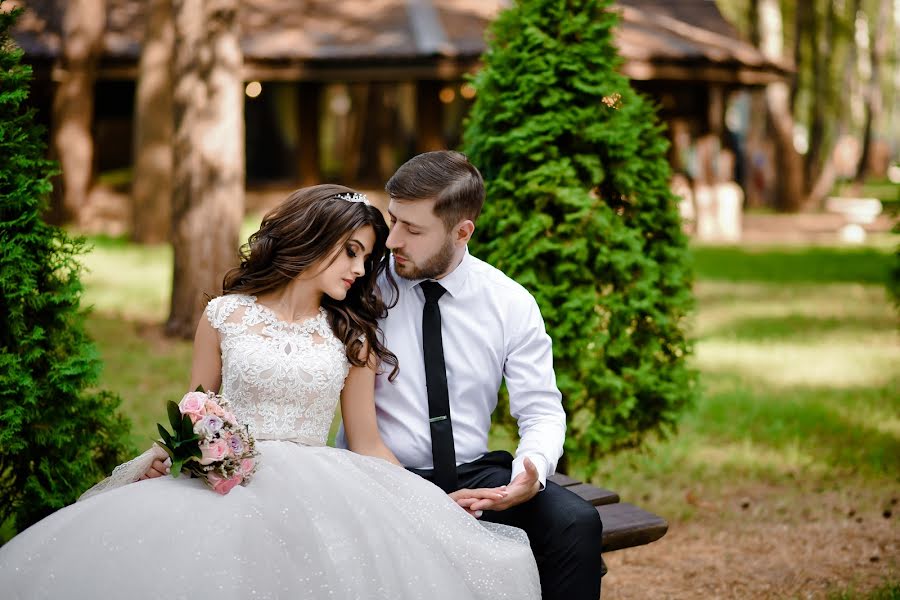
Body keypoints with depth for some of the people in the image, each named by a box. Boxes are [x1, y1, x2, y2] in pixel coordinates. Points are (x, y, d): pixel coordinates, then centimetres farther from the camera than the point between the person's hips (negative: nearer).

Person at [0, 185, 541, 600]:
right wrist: (159, 459, -8)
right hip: (224, 485, -1)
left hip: (314, 490, 1)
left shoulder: (351, 337, 14)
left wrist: (435, 505, 4)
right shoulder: (225, 316, 11)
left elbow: (368, 446, 13)